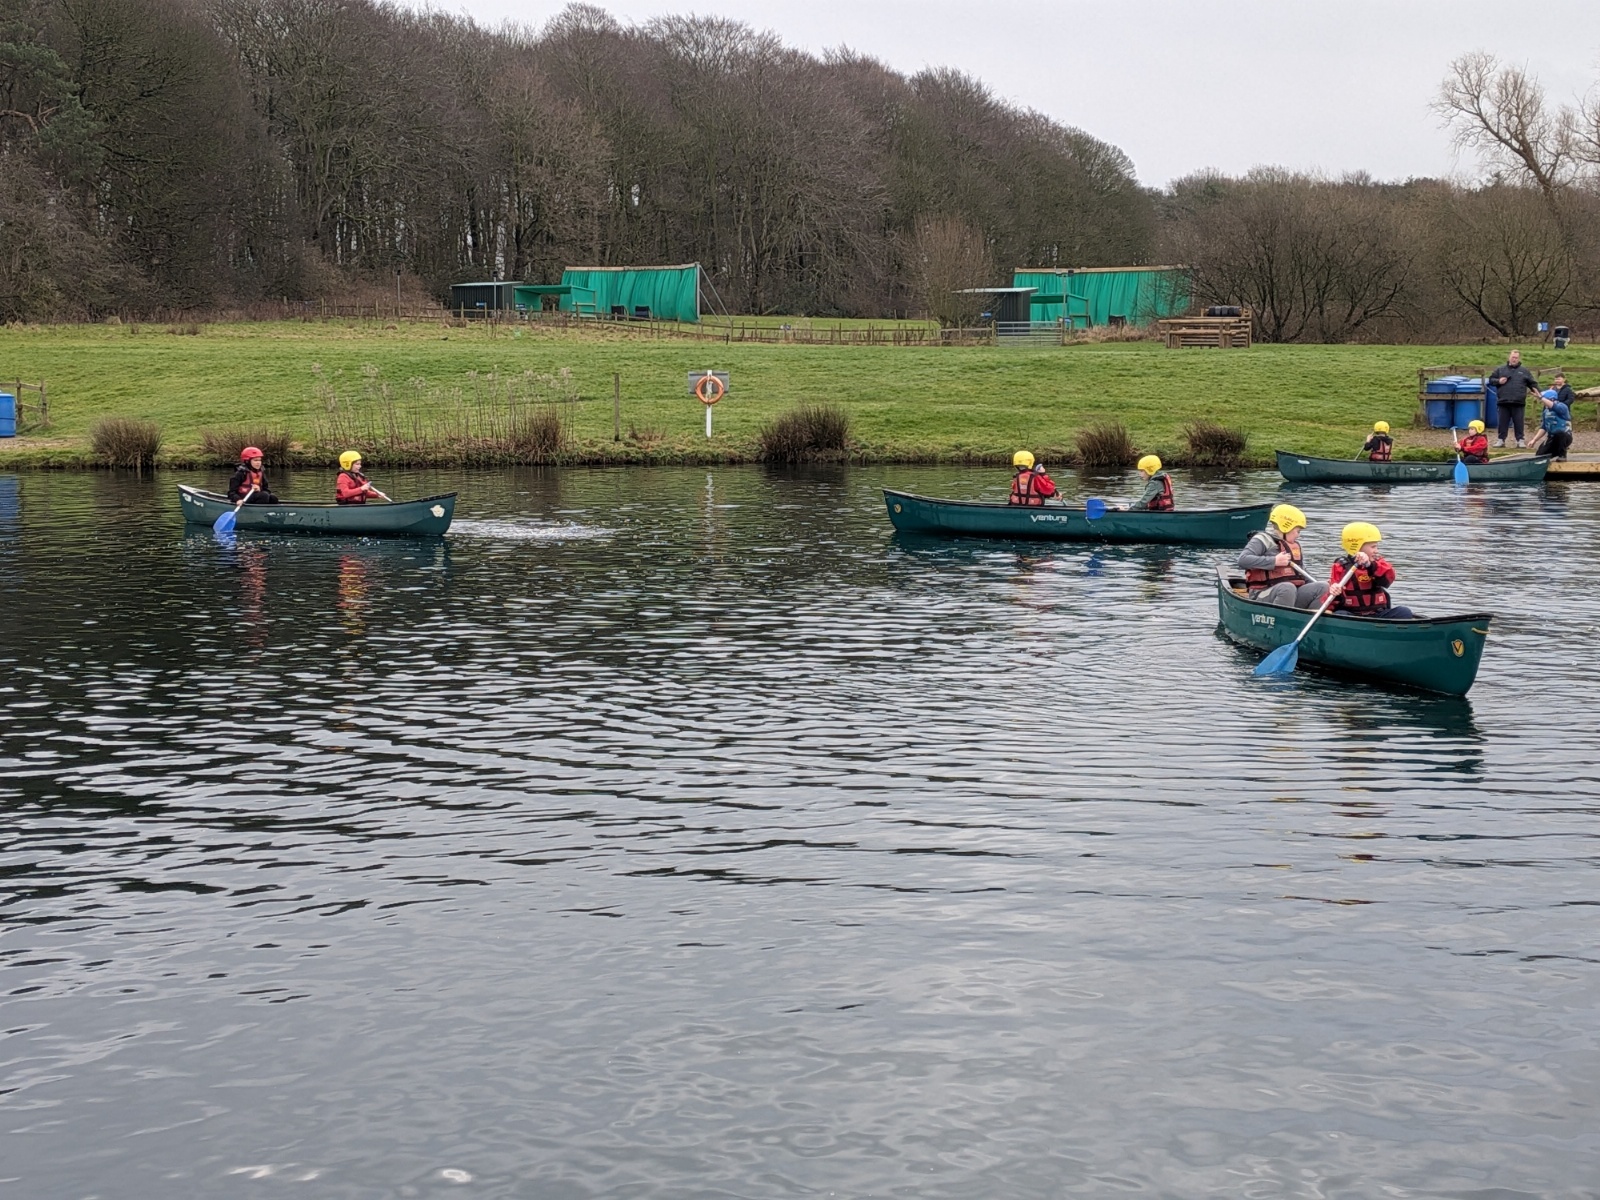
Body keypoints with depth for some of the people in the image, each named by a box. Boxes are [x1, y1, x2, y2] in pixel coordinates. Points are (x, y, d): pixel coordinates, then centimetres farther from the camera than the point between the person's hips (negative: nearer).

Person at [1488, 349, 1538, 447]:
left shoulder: (1524, 371, 10)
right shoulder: (1500, 370, 10)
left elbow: (1533, 383, 10)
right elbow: (1491, 380, 12)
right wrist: (1498, 381, -8)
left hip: (1518, 403, -1)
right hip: (1503, 402, 1)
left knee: (1519, 422, 2)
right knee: (1503, 422, 5)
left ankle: (1520, 440, 7)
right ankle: (1501, 439, 12)